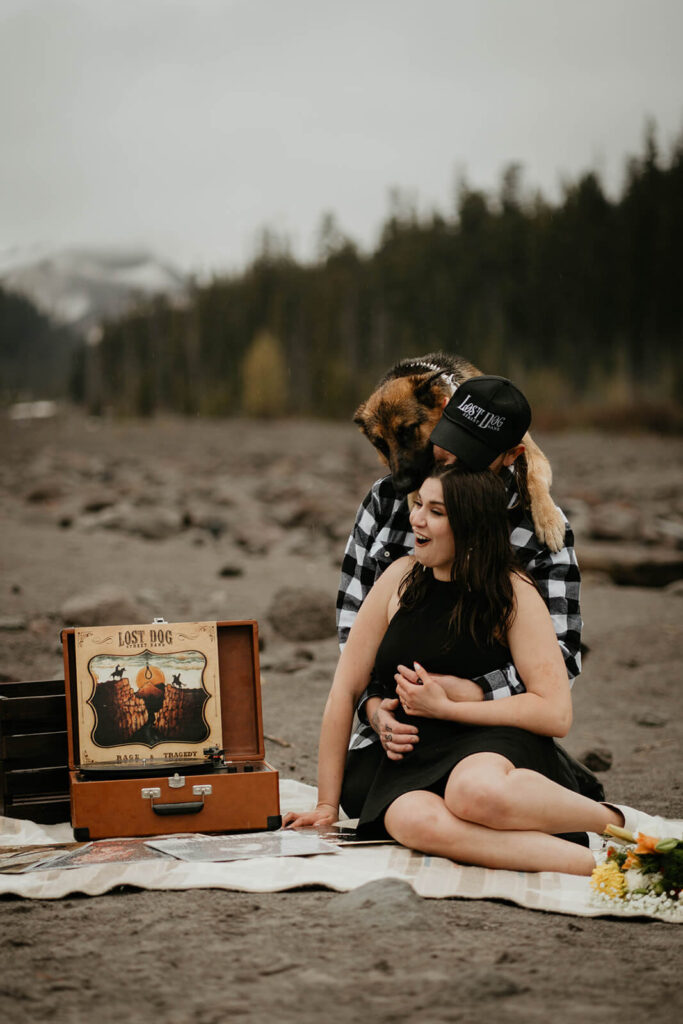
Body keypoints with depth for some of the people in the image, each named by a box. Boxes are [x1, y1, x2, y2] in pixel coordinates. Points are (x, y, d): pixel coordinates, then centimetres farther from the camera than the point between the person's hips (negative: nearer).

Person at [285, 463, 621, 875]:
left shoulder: (513, 592, -2)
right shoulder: (401, 578, 8)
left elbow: (556, 713, -9)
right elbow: (346, 691, 10)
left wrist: (446, 705, -11)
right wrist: (328, 805, 8)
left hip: (497, 748, -3)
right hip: (412, 761, 3)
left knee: (476, 791, -41)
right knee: (414, 820, -36)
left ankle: (611, 822, -14)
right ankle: (591, 861, -33)